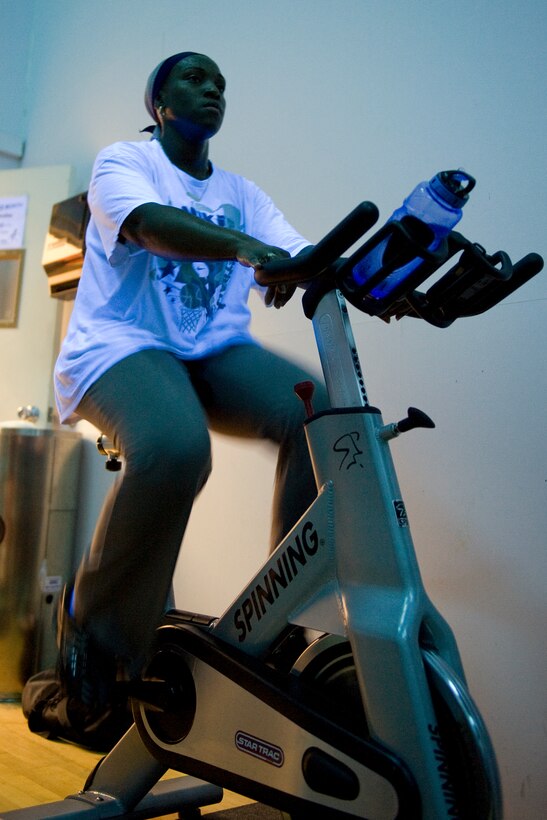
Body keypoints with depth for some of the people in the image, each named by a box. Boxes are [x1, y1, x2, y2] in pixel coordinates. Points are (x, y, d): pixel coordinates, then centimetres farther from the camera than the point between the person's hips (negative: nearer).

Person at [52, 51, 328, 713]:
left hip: (218, 353, 5)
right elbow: (151, 224, -19)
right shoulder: (123, 161, 5)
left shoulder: (242, 194, 20)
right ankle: (93, 624, -10)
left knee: (324, 415, -25)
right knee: (174, 448, -37)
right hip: (120, 347, -4)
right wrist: (243, 246, -39)